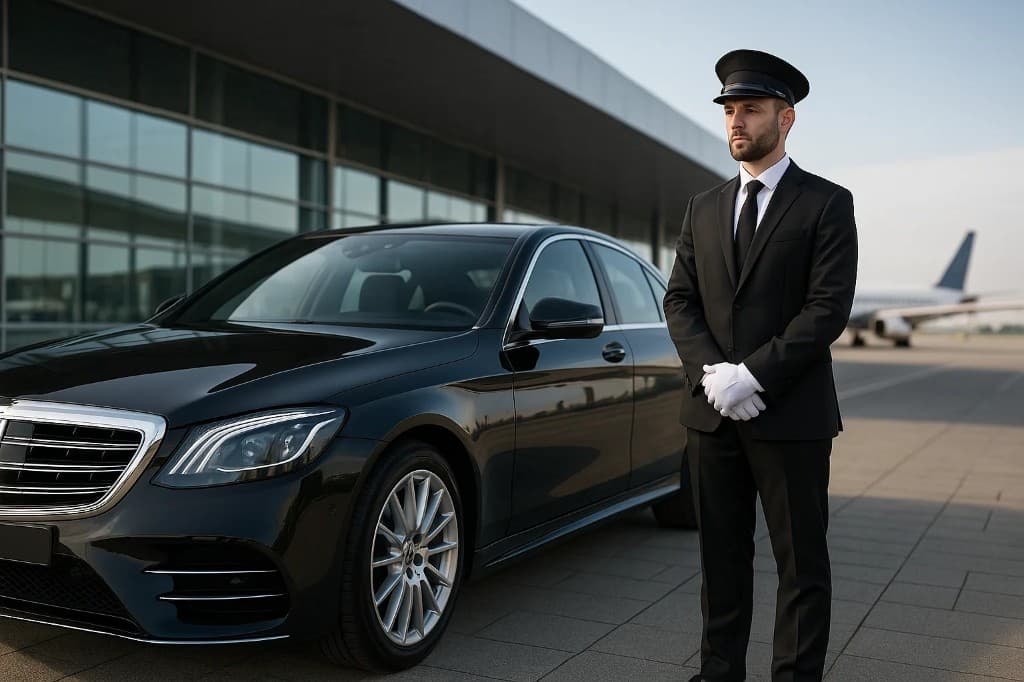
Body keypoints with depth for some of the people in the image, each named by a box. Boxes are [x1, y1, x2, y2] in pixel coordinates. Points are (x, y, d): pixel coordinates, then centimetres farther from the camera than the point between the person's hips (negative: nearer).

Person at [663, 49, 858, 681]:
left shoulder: (827, 203, -2)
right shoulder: (704, 208, 13)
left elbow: (829, 307, -11)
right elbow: (680, 299, 7)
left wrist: (753, 376, -18)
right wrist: (711, 372, -10)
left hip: (790, 414, -4)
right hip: (712, 412, 5)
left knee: (802, 563, 5)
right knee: (722, 557, 12)